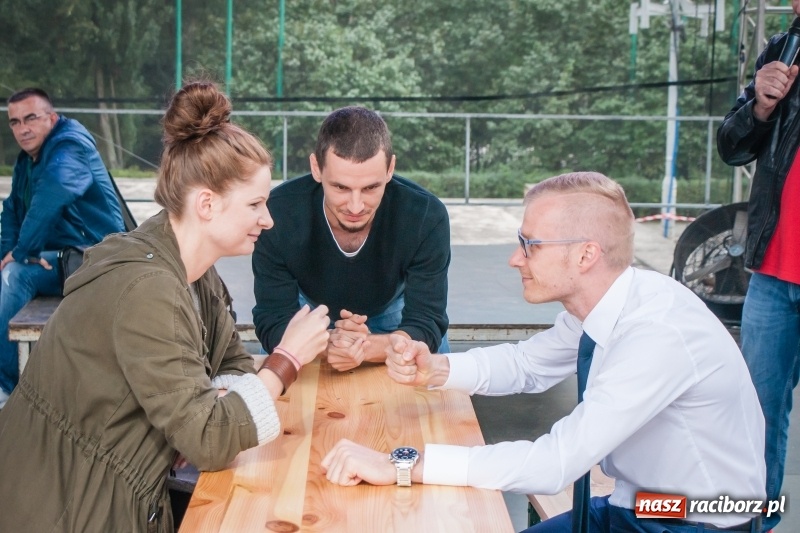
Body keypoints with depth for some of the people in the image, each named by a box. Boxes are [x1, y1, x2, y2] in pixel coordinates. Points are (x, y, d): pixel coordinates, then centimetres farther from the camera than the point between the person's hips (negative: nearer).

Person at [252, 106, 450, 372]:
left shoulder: (427, 217, -33)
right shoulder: (278, 215, -34)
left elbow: (427, 324, -32)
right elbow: (272, 324, -30)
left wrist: (368, 347, -55)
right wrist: (326, 344, -54)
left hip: (393, 315, 0)